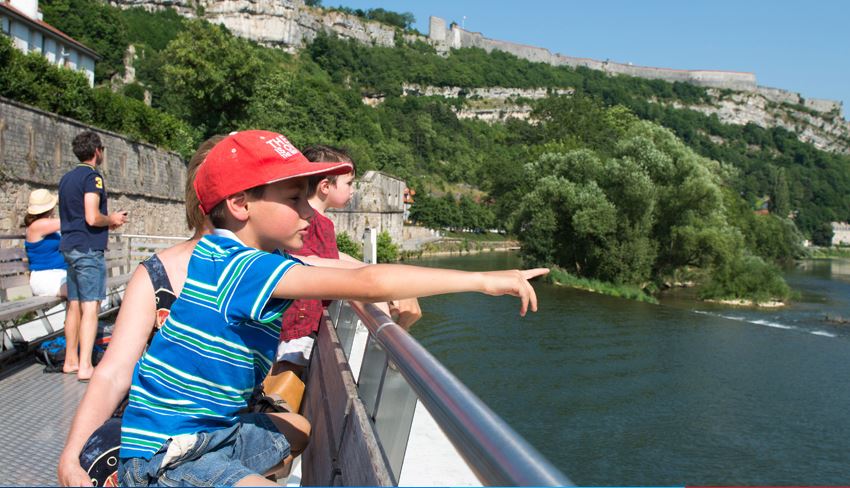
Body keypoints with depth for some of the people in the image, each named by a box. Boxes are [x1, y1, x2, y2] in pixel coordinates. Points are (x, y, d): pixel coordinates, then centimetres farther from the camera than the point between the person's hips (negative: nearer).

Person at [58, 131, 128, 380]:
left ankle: (71, 360, 20)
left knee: (74, 305, 13)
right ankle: (85, 366, -9)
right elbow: (92, 218, -20)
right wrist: (112, 219, -2)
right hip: (88, 249, -9)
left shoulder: (67, 178, 16)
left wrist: (108, 220, 19)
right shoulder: (92, 176, -11)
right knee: (90, 306, -8)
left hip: (69, 247, 9)